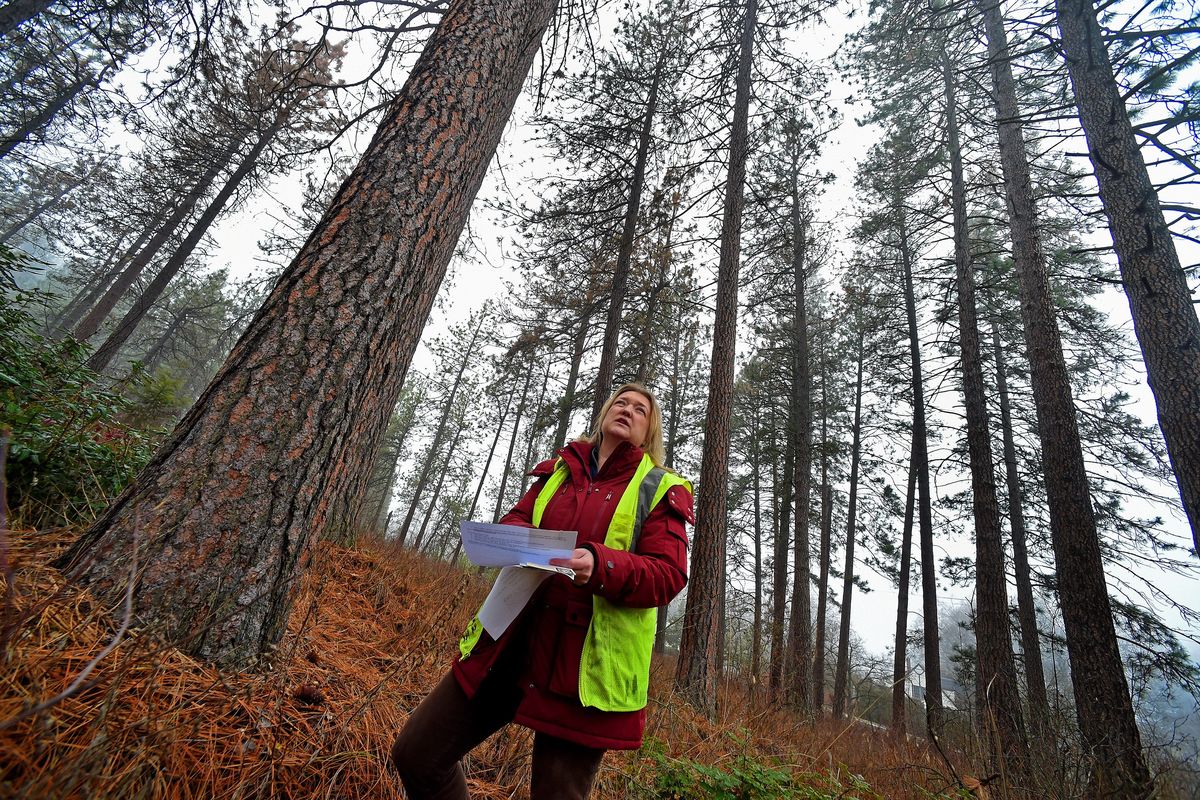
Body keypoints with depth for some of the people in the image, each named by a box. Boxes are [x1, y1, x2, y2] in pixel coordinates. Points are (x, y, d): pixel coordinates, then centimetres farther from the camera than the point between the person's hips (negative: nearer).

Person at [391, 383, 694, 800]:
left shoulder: (662, 489, 1)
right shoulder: (559, 470, 14)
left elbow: (668, 574, -8)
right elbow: (516, 519, 12)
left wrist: (600, 566, -27)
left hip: (584, 663, -4)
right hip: (510, 643, 5)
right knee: (415, 754, 8)